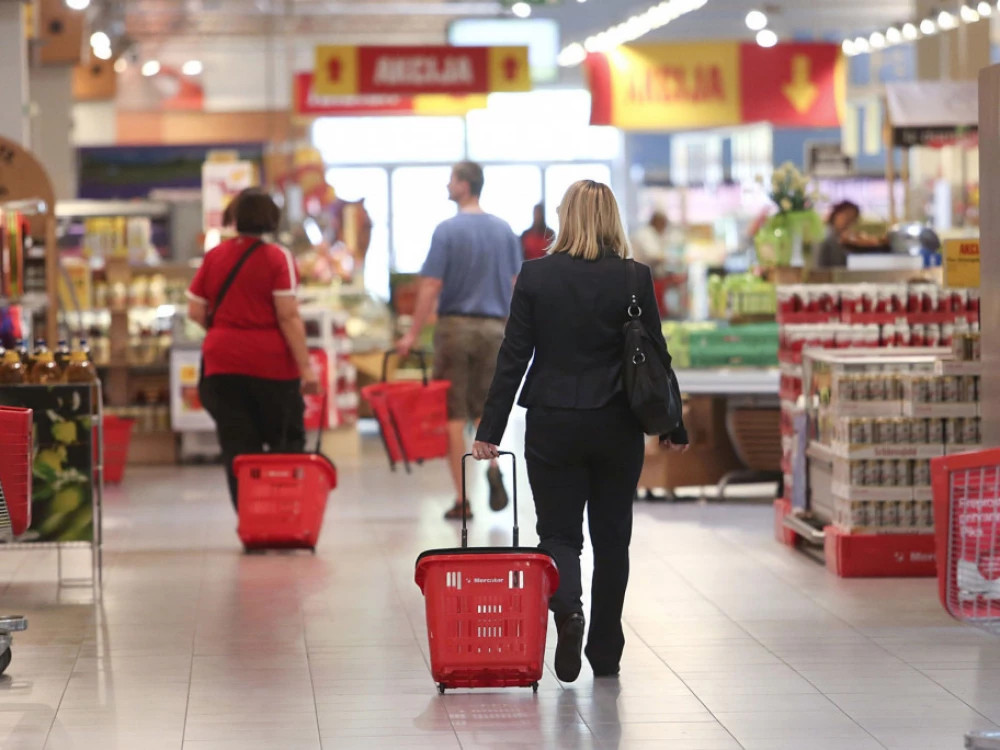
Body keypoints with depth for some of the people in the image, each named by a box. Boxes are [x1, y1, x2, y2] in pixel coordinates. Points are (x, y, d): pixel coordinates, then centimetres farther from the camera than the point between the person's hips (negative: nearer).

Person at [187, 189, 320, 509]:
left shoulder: (214, 257, 4)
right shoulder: (277, 258, -7)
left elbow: (195, 312, 6)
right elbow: (288, 317, -13)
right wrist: (305, 367, -11)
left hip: (223, 362, 3)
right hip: (271, 362, -3)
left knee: (237, 450, 3)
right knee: (286, 443, 10)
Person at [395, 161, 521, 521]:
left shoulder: (447, 230, -9)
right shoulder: (504, 230, 5)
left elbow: (431, 286, -11)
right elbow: (515, 285, 8)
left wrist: (413, 334, -6)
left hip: (456, 325, -4)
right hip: (494, 327, 4)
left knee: (453, 413, 4)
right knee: (484, 406, 17)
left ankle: (461, 500, 2)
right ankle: (493, 463, -12)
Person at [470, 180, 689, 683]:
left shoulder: (536, 276, -6)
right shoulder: (634, 278, -5)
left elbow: (514, 357, -5)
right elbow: (655, 355, -1)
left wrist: (490, 430, -1)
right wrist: (672, 426, 9)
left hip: (553, 424, -1)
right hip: (617, 426, 1)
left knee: (559, 531, 9)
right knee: (611, 537, 13)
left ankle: (567, 605, -22)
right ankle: (605, 654, 18)